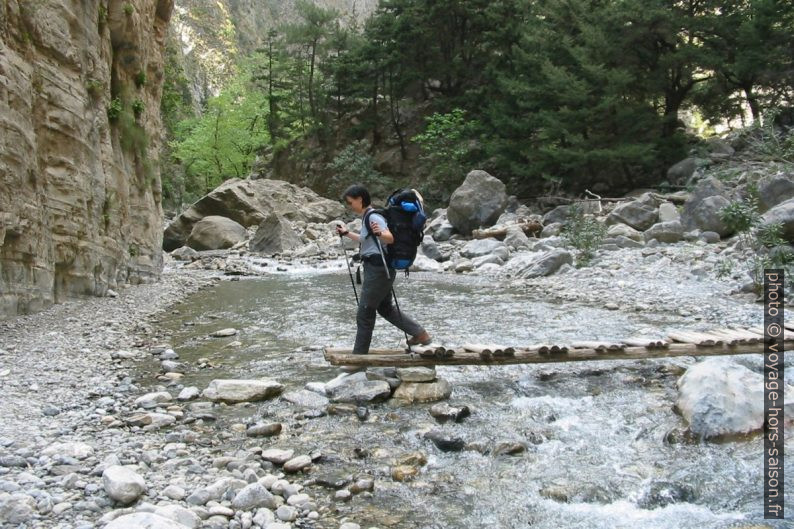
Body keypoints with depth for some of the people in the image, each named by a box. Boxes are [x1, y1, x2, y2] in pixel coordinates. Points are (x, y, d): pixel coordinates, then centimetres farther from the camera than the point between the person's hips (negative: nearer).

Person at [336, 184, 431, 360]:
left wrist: (379, 233, -48)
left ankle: (359, 355, 8)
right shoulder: (367, 217, 16)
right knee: (385, 308, 20)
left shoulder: (373, 217, -15)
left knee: (364, 313, -2)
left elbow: (390, 238, -28)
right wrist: (346, 233, 35)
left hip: (378, 269, -11)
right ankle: (420, 334, 24)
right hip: (377, 268, 11)